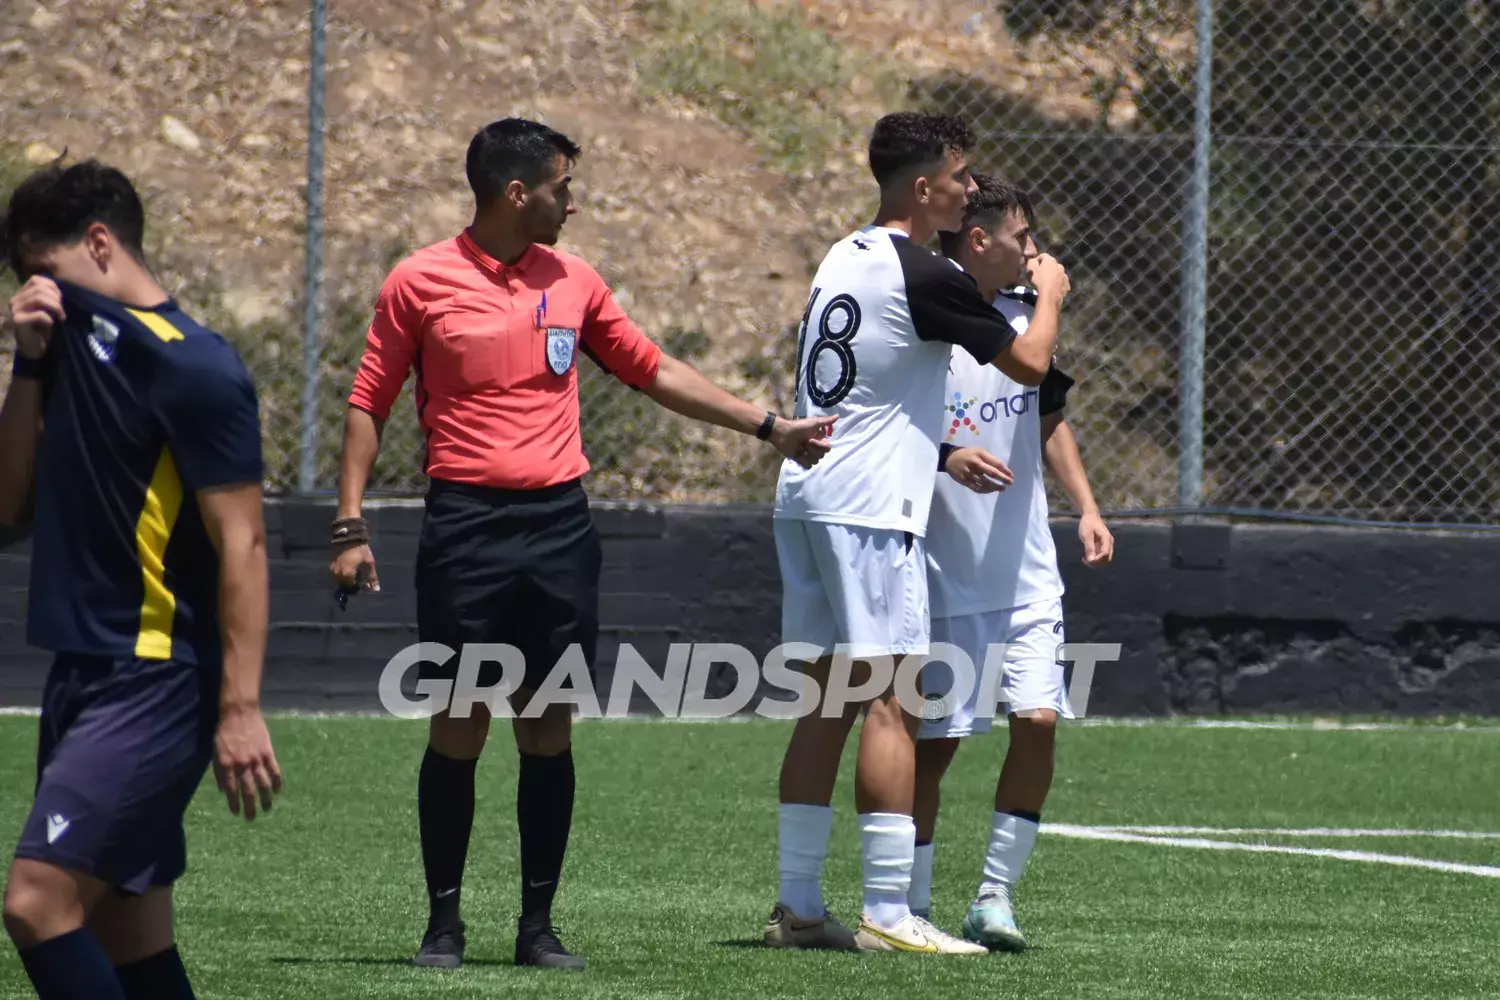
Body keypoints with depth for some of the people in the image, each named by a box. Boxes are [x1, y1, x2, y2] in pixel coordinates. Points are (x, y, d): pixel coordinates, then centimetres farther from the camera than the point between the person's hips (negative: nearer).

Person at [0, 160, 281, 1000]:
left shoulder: (192, 367, -12)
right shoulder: (75, 348, 13)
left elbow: (241, 544, -15)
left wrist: (241, 708, -20)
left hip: (158, 686, -9)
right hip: (82, 675, 9)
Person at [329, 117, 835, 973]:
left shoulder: (575, 283, 10)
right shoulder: (421, 282, -1)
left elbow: (654, 371, 20)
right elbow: (370, 404, 4)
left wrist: (767, 427, 18)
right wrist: (352, 526, -2)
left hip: (560, 520, 4)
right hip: (466, 525, -3)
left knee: (551, 728, 3)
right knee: (460, 725, -3)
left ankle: (539, 925, 9)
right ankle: (444, 924, 6)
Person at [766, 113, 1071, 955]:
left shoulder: (843, 260, 14)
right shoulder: (927, 277, -12)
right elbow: (1030, 364, -3)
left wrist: (941, 450, 26)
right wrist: (1049, 294, 15)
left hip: (806, 500, 9)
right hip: (871, 508, -9)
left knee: (829, 700, 11)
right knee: (890, 703, -8)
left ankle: (798, 902, 10)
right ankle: (888, 912, -11)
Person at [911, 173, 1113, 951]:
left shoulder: (1027, 311, 8)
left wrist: (1086, 507, 13)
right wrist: (943, 458, -26)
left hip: (1027, 572, 5)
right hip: (945, 579, -5)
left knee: (1039, 719, -6)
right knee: (934, 739, 0)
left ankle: (995, 895, 4)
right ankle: (910, 906, 12)